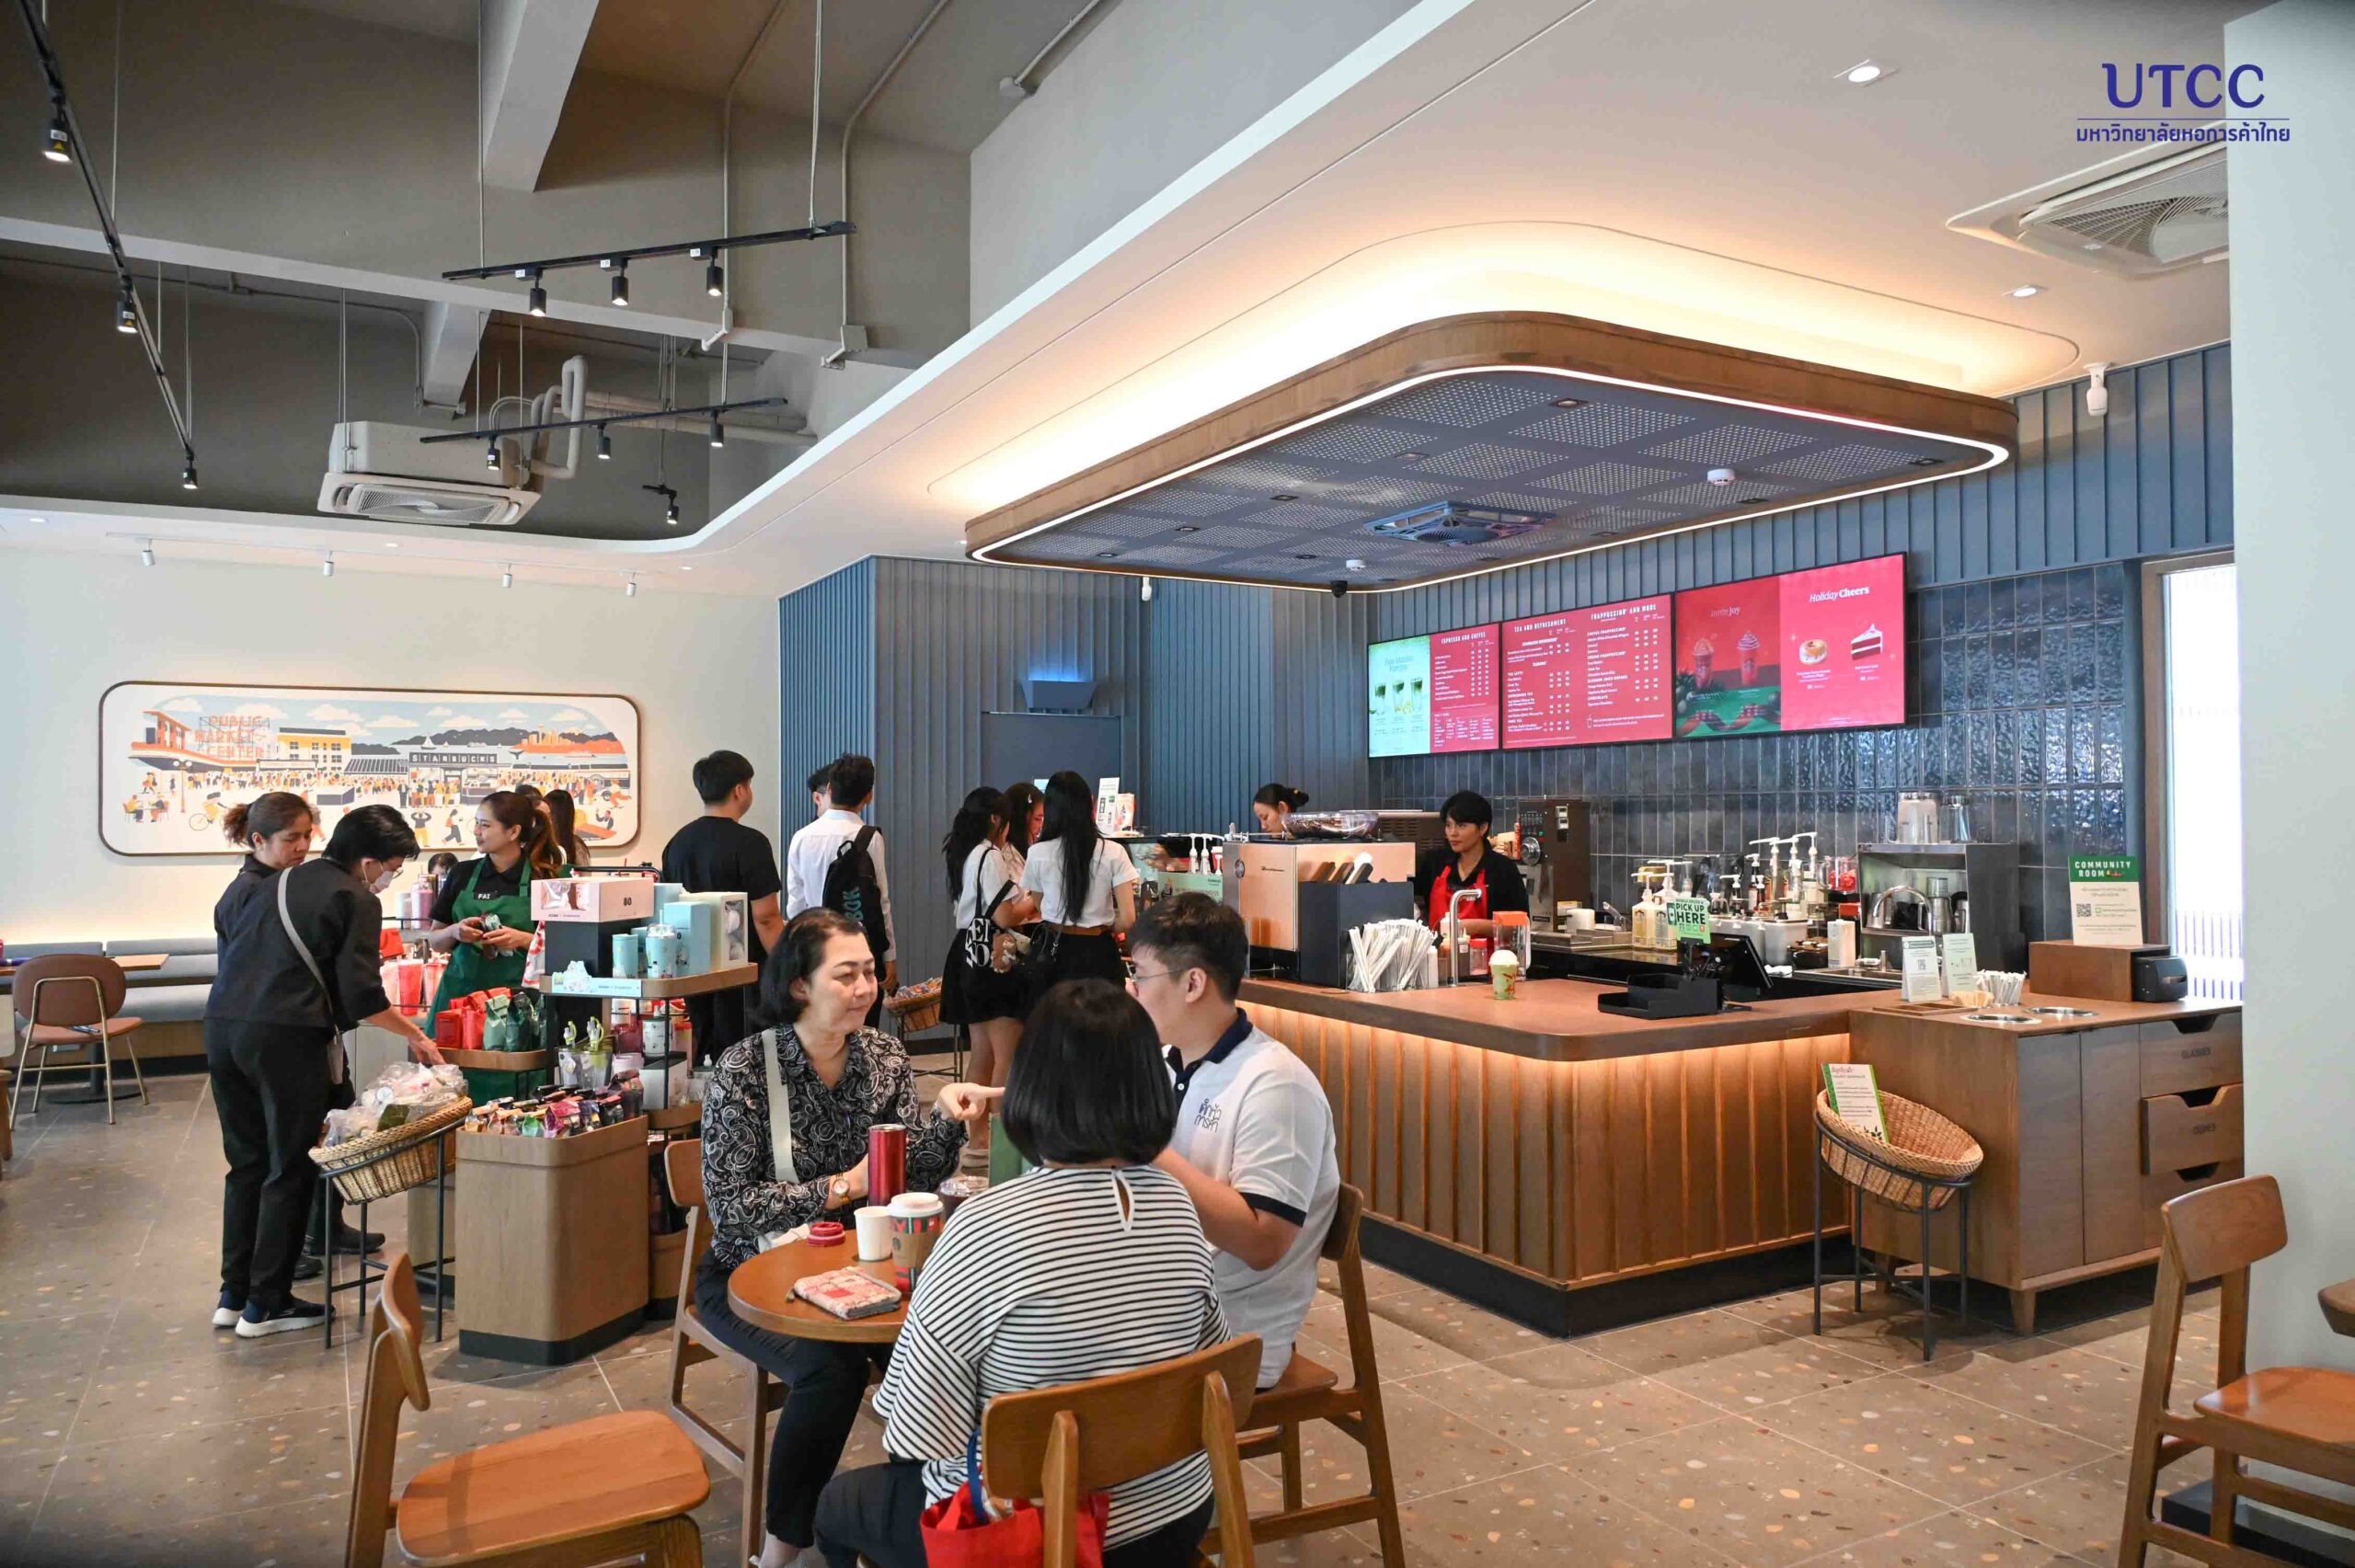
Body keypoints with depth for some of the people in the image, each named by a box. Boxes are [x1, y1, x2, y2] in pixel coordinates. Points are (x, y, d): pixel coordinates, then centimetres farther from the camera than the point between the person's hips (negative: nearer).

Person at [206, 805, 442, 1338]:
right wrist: (415, 1036, 3)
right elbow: (362, 997, -10)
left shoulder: (267, 885, 17)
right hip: (284, 1038, -7)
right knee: (290, 1170, 5)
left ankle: (232, 1295, 24)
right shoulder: (355, 901, -4)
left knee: (246, 1164, 18)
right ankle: (266, 1305, 11)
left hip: (222, 1029, 7)